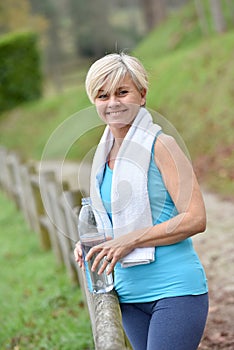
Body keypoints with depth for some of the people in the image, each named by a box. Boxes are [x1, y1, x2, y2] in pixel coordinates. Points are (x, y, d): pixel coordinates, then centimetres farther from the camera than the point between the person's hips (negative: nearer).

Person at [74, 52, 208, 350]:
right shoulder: (105, 153, 11)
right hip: (129, 294, 7)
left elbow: (195, 219, -15)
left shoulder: (160, 146, -10)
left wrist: (129, 240, -19)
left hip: (175, 290, -7)